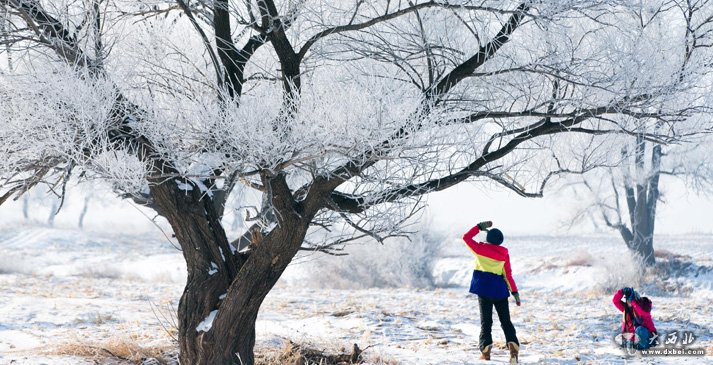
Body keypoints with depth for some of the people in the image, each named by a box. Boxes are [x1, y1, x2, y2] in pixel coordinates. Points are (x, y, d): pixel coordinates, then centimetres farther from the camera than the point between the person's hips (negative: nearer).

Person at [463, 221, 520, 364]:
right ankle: (513, 343, -17)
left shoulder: (480, 248, 0)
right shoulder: (504, 253, 6)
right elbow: (508, 275, 7)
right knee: (506, 321, 5)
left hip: (484, 288, -1)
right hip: (500, 289, 2)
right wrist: (515, 292, 11)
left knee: (486, 321, 3)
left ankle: (485, 347, -16)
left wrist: (480, 226, 19)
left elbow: (466, 237, 15)